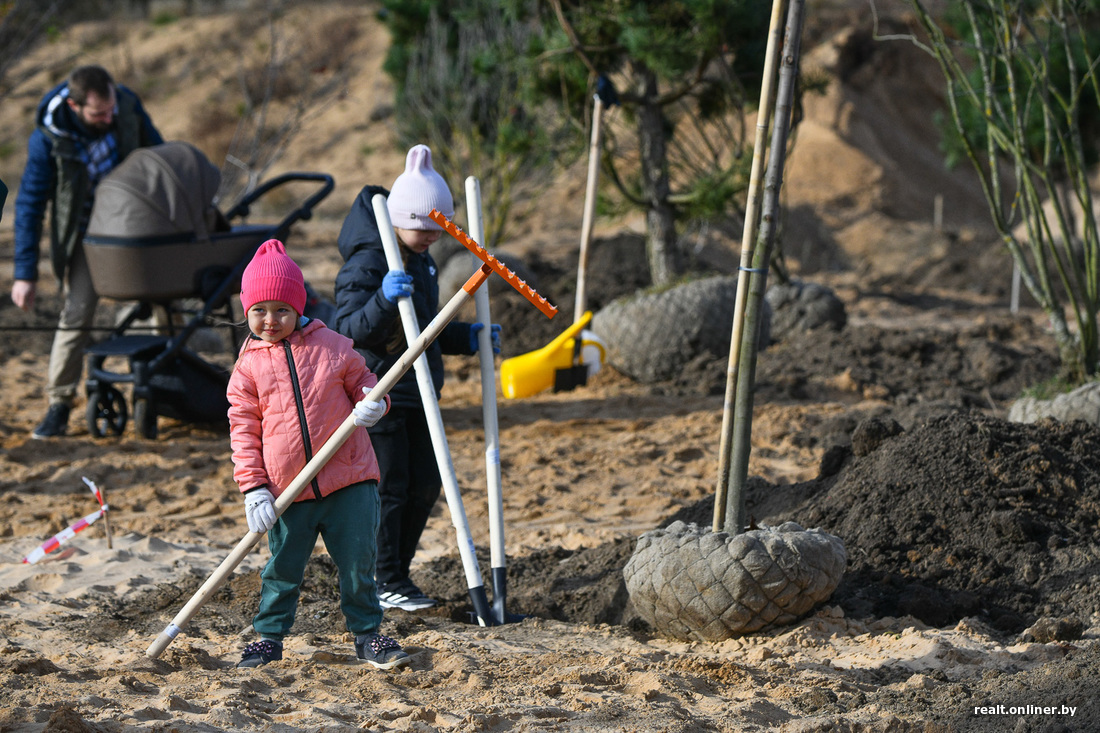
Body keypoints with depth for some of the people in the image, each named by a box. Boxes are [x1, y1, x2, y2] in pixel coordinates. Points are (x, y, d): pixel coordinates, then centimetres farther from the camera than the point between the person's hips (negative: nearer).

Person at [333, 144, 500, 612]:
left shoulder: (420, 262, 12)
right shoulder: (366, 262, -16)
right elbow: (349, 329, -25)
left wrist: (467, 338, 11)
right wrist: (383, 299, -41)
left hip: (417, 393, 9)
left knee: (424, 486, 9)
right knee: (388, 487, -3)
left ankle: (396, 575, 21)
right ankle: (385, 583, 8)